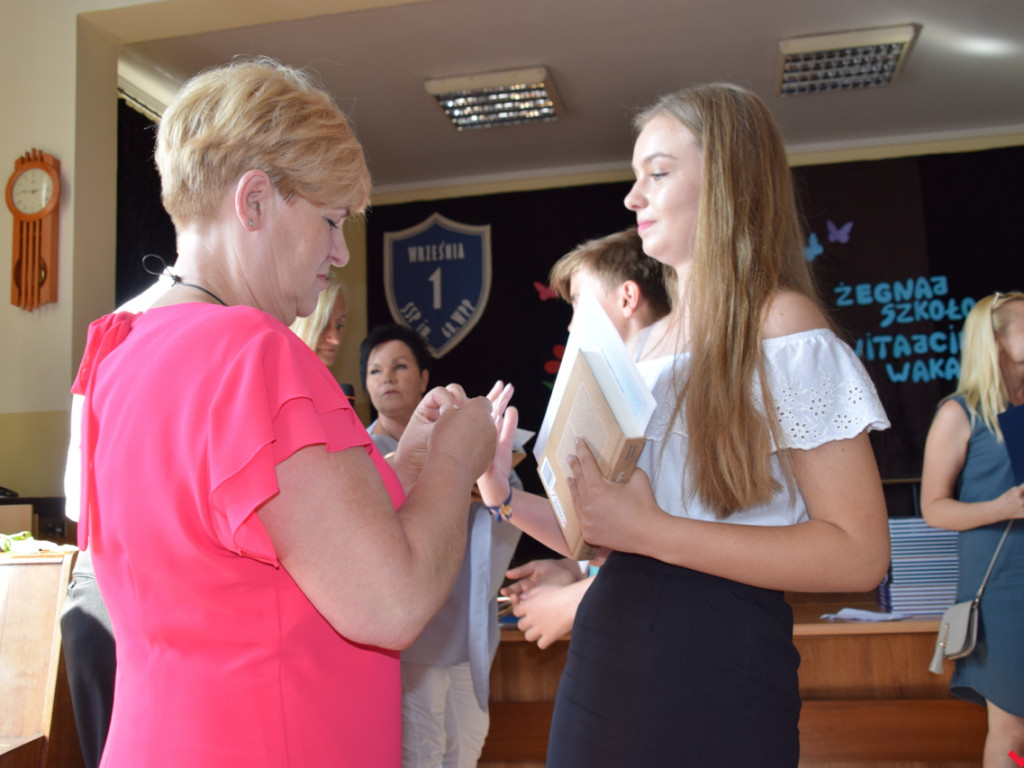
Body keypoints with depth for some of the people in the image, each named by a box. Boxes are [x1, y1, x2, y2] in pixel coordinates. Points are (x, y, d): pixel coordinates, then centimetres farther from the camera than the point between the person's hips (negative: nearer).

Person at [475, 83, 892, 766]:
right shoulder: (649, 341, 13)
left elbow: (860, 554, -16)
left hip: (719, 659, -6)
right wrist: (509, 497, 1)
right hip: (607, 650, 7)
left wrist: (653, 530, -21)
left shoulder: (782, 326, -9)